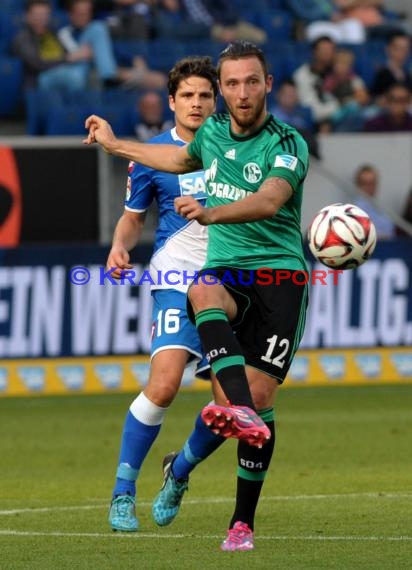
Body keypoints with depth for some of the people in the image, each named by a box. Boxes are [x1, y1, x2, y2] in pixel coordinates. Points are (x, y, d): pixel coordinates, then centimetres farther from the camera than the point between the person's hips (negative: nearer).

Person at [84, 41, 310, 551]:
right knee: (202, 293, -36)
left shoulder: (287, 145, -7)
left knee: (260, 396, -13)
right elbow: (182, 159, 37)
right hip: (226, 270, 3)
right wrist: (116, 144, 46)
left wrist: (211, 213, -44)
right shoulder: (213, 132, 12)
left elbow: (268, 201, -27)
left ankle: (243, 522, -1)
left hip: (280, 274, -3)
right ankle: (239, 412, -56)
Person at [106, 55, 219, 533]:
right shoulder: (152, 154, 1)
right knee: (164, 383, -22)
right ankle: (123, 493, -9)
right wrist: (120, 246, -7)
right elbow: (133, 216, 12)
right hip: (177, 279, -3)